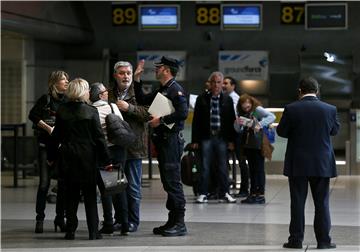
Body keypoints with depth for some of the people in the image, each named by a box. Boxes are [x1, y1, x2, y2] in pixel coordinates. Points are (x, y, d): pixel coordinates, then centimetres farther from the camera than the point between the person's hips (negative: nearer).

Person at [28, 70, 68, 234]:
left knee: (64, 183, 4)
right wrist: (48, 128, -9)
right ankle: (40, 218, 4)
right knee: (44, 182, -5)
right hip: (47, 146, -3)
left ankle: (60, 218, 13)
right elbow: (32, 115, -2)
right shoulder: (46, 99, -2)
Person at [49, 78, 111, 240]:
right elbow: (99, 137, -8)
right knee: (90, 196, 4)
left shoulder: (62, 111, 0)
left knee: (71, 196, 10)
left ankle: (70, 231, 10)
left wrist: (52, 157, 16)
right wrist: (106, 160, -2)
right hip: (88, 158, -3)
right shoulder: (91, 112, -9)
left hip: (67, 158, 3)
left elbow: (56, 136, 6)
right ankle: (93, 231, 3)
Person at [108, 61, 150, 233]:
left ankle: (132, 221, 9)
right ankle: (119, 219, 19)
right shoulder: (109, 94, 11)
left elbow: (148, 113, -13)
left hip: (133, 146, -4)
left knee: (133, 186, 1)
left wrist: (129, 108, -18)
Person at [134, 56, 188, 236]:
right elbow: (142, 100, 25)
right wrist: (137, 79, 19)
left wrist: (161, 120, -18)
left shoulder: (175, 89, -11)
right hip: (162, 140, 10)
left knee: (172, 181, -11)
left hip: (172, 139, -10)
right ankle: (172, 221, 16)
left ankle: (179, 223, -9)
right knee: (167, 182, 11)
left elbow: (183, 113, -22)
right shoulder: (161, 90, 19)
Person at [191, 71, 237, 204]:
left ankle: (224, 193, 12)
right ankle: (203, 194, 5)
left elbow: (231, 120, 7)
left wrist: (231, 140, 1)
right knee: (205, 166, 0)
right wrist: (195, 140, -3)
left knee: (223, 166, 5)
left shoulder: (227, 100, 7)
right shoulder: (202, 99, 4)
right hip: (206, 137, -1)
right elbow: (196, 120, 3)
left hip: (222, 138, 1)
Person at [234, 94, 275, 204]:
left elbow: (272, 116, -19)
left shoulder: (257, 109, -8)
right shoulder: (242, 113, 12)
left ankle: (261, 194, -2)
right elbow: (238, 130, 14)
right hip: (247, 144, 7)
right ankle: (253, 193, 17)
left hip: (258, 144, -7)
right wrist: (238, 123, -7)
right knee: (251, 169, 11)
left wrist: (260, 124, -27)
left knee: (259, 169, -4)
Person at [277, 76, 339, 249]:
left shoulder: (291, 109, -10)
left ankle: (296, 239, 7)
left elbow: (282, 132, -3)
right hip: (322, 164, 1)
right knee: (322, 203, 8)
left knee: (297, 202, 5)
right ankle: (323, 240, 9)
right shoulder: (330, 109, -5)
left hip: (297, 164, -1)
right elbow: (335, 130, 10)